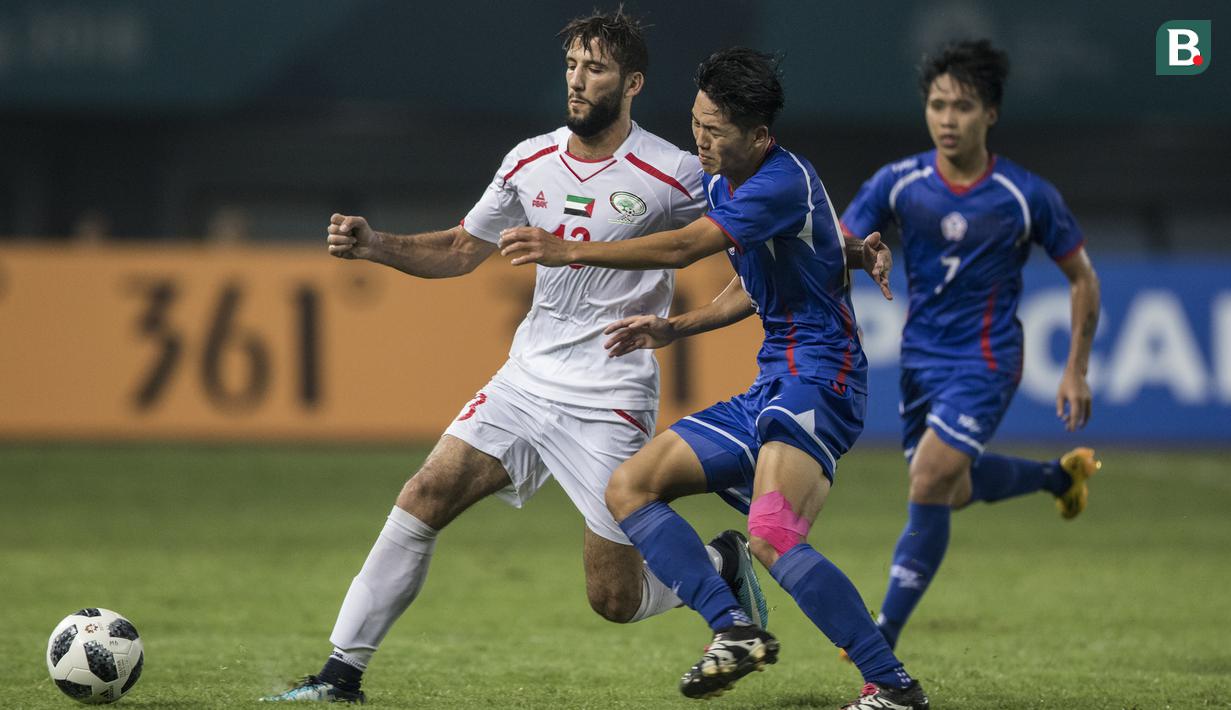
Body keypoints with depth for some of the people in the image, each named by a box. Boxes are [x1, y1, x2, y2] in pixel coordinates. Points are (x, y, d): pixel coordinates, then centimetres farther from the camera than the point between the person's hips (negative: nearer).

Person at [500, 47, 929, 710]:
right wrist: (672, 328, 16)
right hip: (769, 386, 11)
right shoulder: (721, 186, 14)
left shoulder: (784, 182, -18)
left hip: (817, 381, -10)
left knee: (770, 536, -30)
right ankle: (735, 629, -11)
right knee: (628, 489, 3)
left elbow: (683, 248, -27)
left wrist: (569, 251, -26)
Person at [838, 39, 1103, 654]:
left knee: (929, 484, -19)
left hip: (985, 361, -5)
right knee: (955, 490, 19)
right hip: (921, 355, 5)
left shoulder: (1028, 197, -11)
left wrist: (1076, 371, -2)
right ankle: (1061, 475, 48)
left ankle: (883, 639, -13)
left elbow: (1082, 278, 1)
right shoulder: (899, 183, -6)